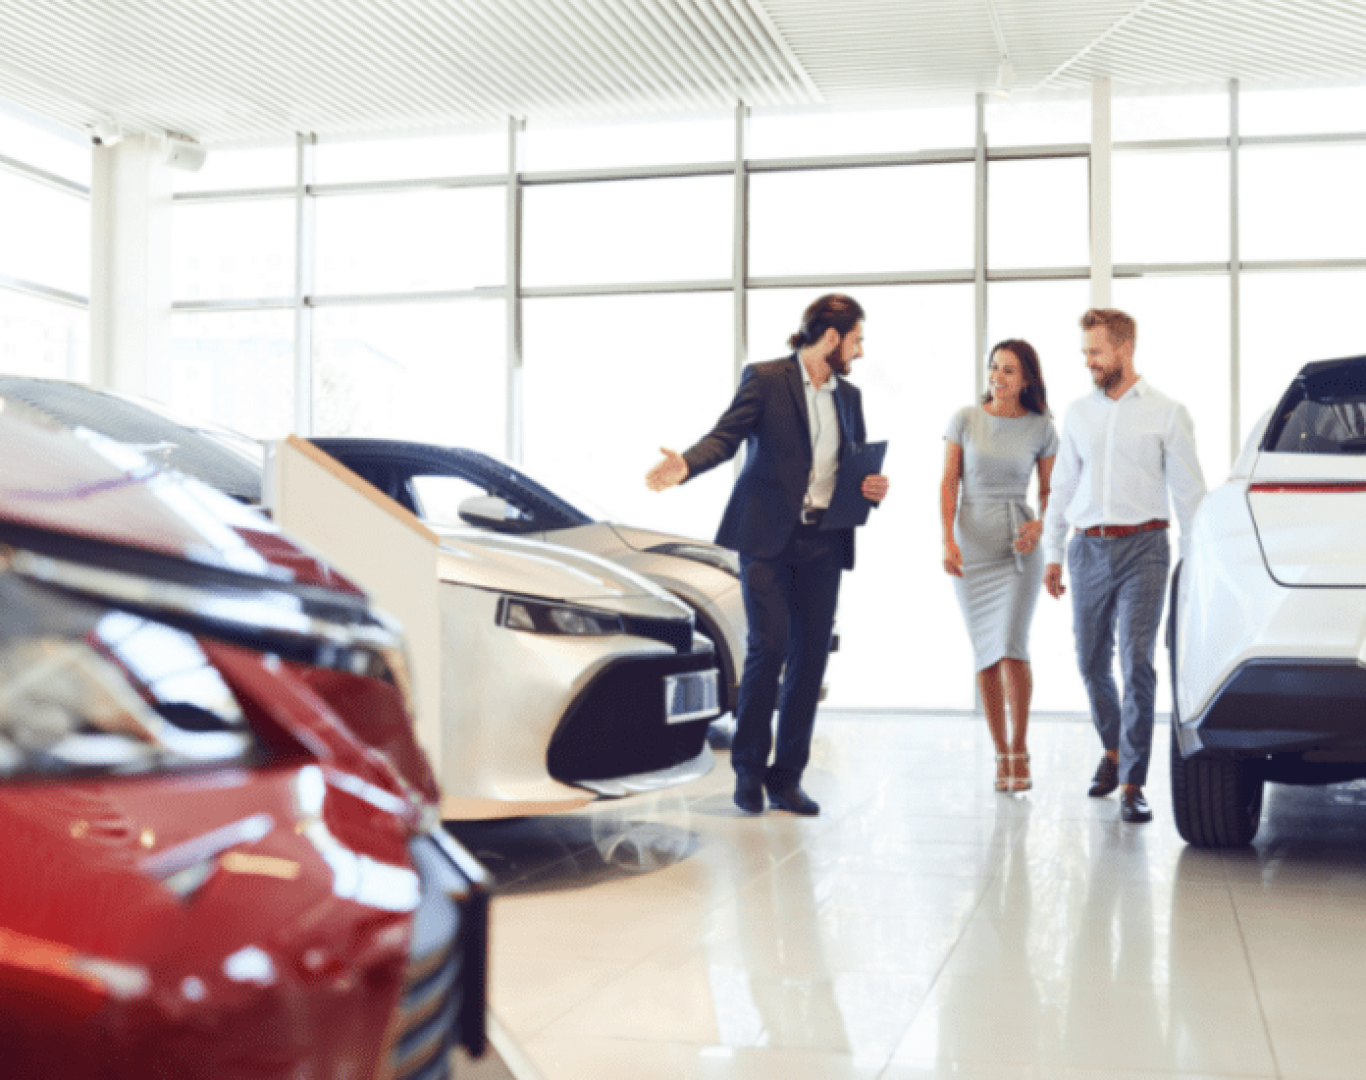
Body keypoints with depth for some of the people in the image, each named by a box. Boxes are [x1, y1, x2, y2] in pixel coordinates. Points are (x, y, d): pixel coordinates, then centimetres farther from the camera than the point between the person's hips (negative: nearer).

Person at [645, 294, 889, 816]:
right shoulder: (765, 379, -1)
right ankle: (748, 768, 5)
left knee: (810, 657, 2)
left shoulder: (849, 396, 18)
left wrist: (874, 486, 3)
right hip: (767, 537, -5)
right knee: (768, 647, -12)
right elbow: (725, 435, -12)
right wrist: (686, 464, -32)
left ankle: (786, 778, 11)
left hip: (823, 542, 6)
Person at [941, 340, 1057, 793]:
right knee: (984, 653, 3)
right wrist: (947, 539, -11)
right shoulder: (965, 419, 0)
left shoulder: (1041, 428, 1)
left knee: (1012, 647, -11)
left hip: (1018, 547, -1)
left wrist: (1040, 526, -12)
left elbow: (1050, 490, 8)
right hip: (971, 546, 1)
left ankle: (1020, 749, 6)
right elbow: (948, 484, 0)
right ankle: (1001, 755, 13)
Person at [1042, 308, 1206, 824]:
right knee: (1092, 663, 9)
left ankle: (1132, 783, -6)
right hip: (1089, 549, 4)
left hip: (1143, 548, -4)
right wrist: (1052, 554, 14)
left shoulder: (1166, 413, 2)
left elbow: (1189, 490, 3)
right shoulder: (1078, 414, 13)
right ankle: (1113, 750, 33)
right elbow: (1062, 487, 17)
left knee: (1137, 665, -9)